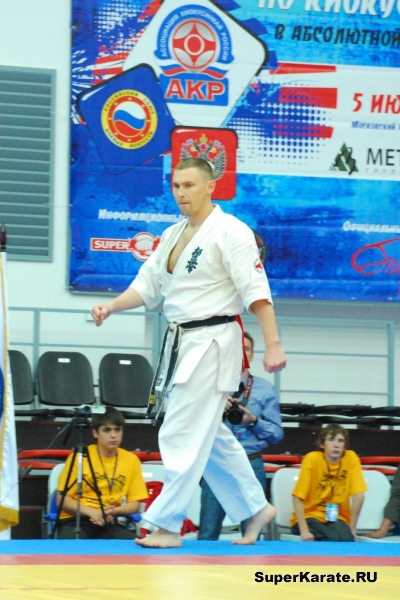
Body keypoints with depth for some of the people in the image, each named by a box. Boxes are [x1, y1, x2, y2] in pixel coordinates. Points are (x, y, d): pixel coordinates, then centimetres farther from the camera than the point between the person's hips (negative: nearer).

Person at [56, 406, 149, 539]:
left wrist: (113, 511, -15)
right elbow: (62, 500, -2)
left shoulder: (131, 460, 5)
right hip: (76, 520, -3)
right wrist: (91, 512, -19)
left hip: (108, 522, 3)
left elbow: (134, 504, 8)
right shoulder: (79, 457, -2)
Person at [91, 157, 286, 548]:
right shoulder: (172, 235, 14)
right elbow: (149, 285, 16)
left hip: (211, 343, -9)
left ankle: (167, 525, -4)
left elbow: (257, 291, -16)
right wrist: (111, 306, -1)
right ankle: (256, 509, 27)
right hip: (182, 342, 9)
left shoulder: (230, 232, -12)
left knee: (184, 436, -10)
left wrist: (272, 345, -22)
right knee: (210, 436, 15)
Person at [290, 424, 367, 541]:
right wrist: (304, 530, -24)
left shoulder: (351, 458, -6)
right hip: (310, 516, -2)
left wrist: (352, 529, -9)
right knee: (332, 538, -32)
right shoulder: (312, 459, -13)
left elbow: (358, 496, -7)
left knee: (347, 539, -31)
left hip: (336, 518, 2)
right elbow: (298, 497, -16)